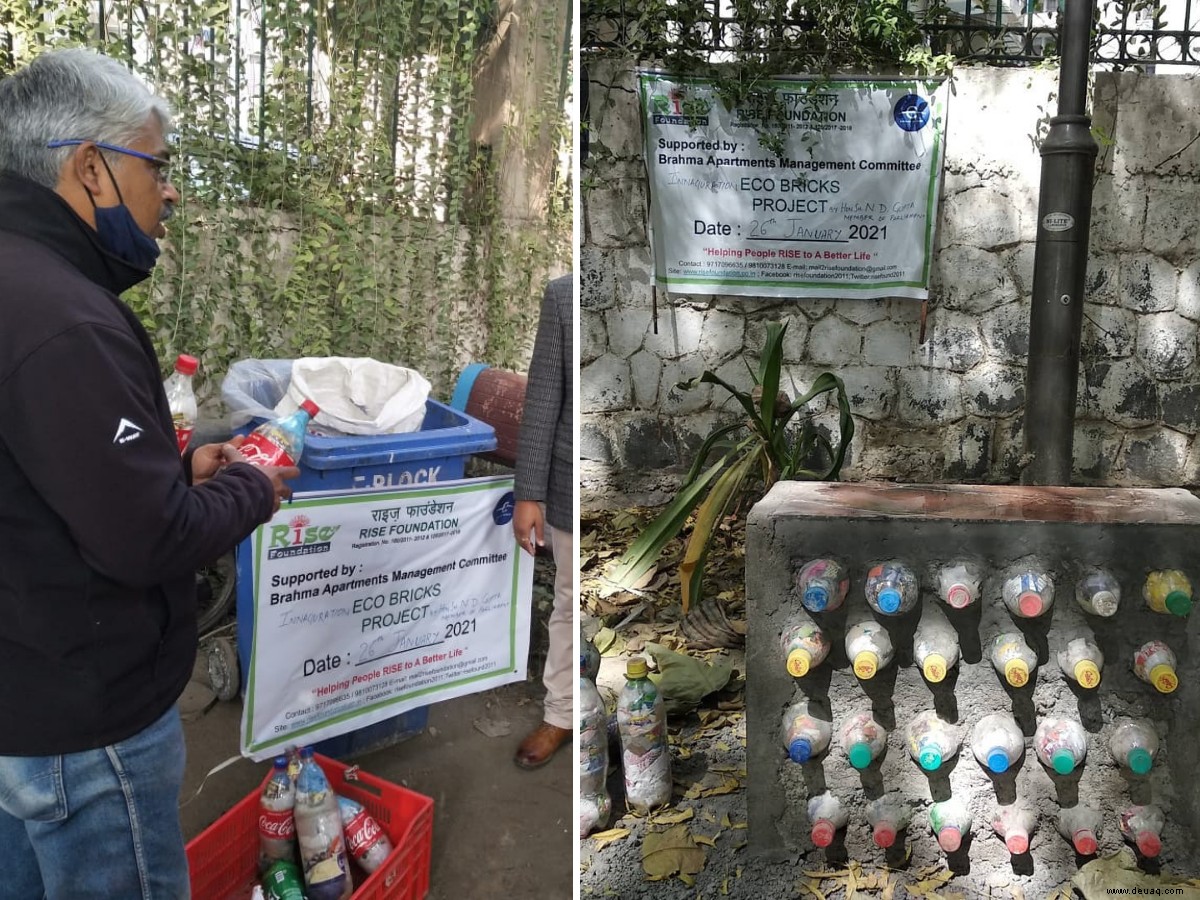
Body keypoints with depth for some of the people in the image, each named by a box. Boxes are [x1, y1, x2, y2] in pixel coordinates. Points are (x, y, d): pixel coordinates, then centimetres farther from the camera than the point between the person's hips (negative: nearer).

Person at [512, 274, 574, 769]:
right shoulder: (562, 295, -6)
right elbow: (542, 397, -4)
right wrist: (529, 493, -4)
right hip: (570, 489, 1)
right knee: (569, 605, 18)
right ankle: (561, 714, 37)